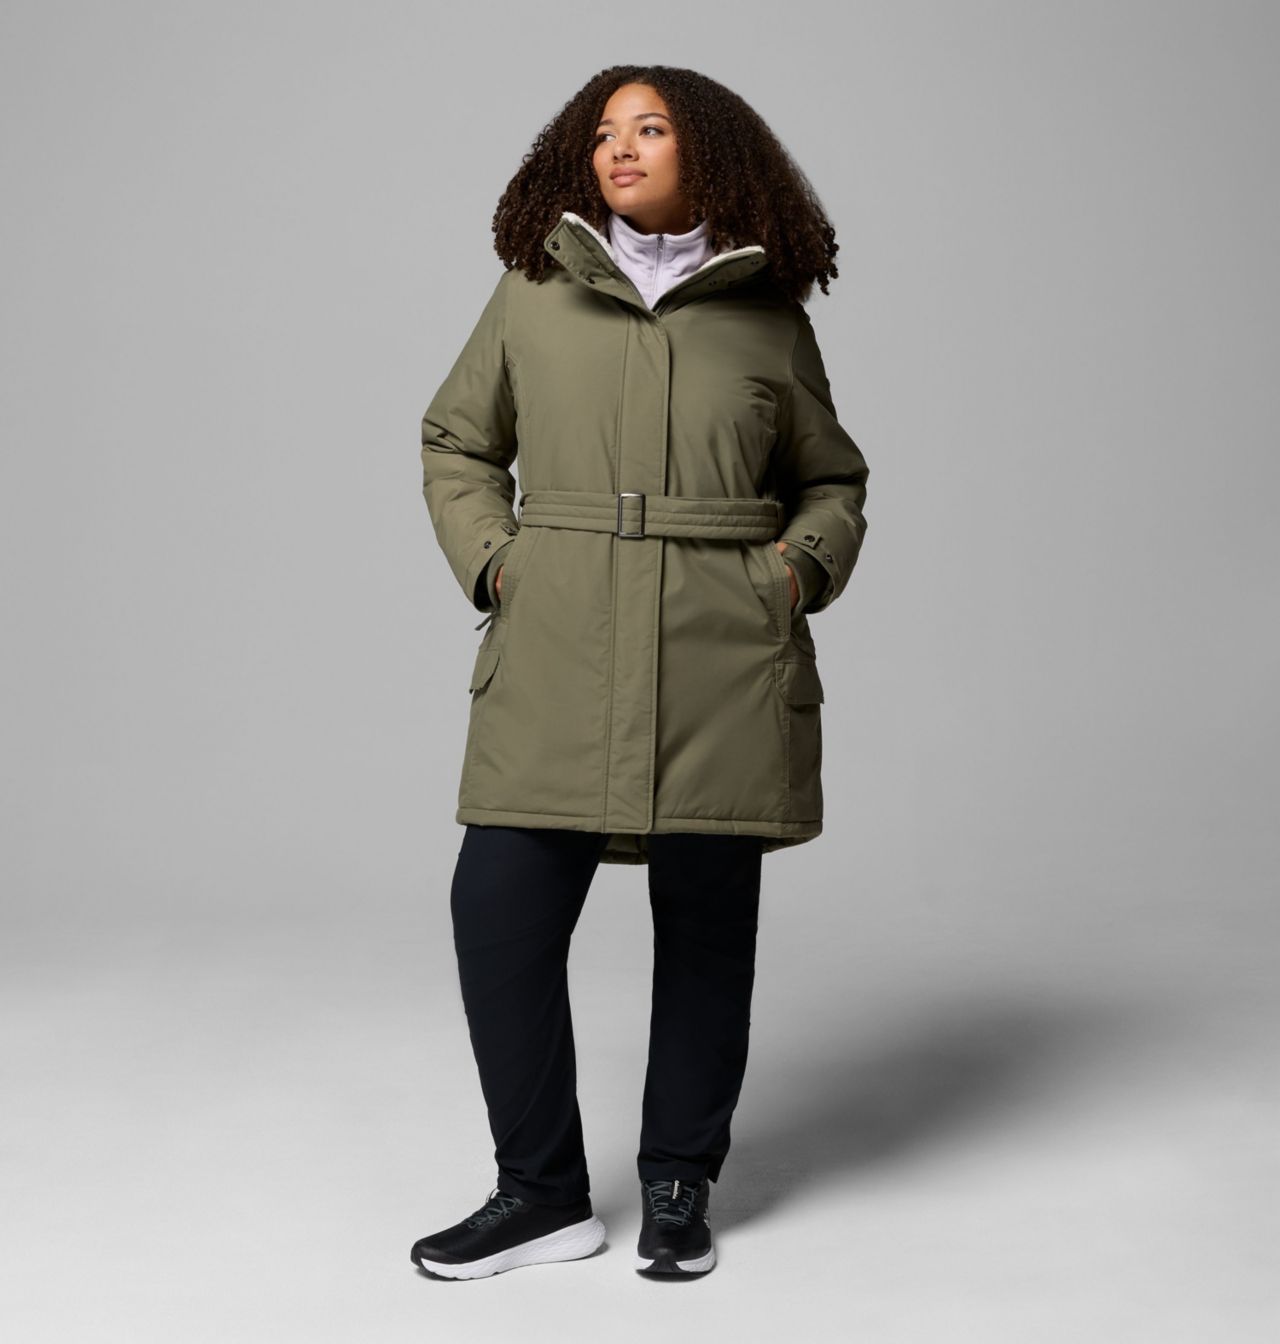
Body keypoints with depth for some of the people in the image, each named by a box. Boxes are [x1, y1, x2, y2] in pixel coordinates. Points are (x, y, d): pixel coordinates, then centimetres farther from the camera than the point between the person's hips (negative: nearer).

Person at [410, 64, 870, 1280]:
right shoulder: (532, 292, 9)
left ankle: (678, 1186, 24)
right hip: (555, 659, 1)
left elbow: (832, 480, 18)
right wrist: (491, 563, 4)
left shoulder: (770, 317, 8)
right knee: (499, 911, -5)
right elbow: (456, 442, 18)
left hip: (723, 666, 0)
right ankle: (542, 1191, 12)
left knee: (705, 925, 6)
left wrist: (803, 568, 0)